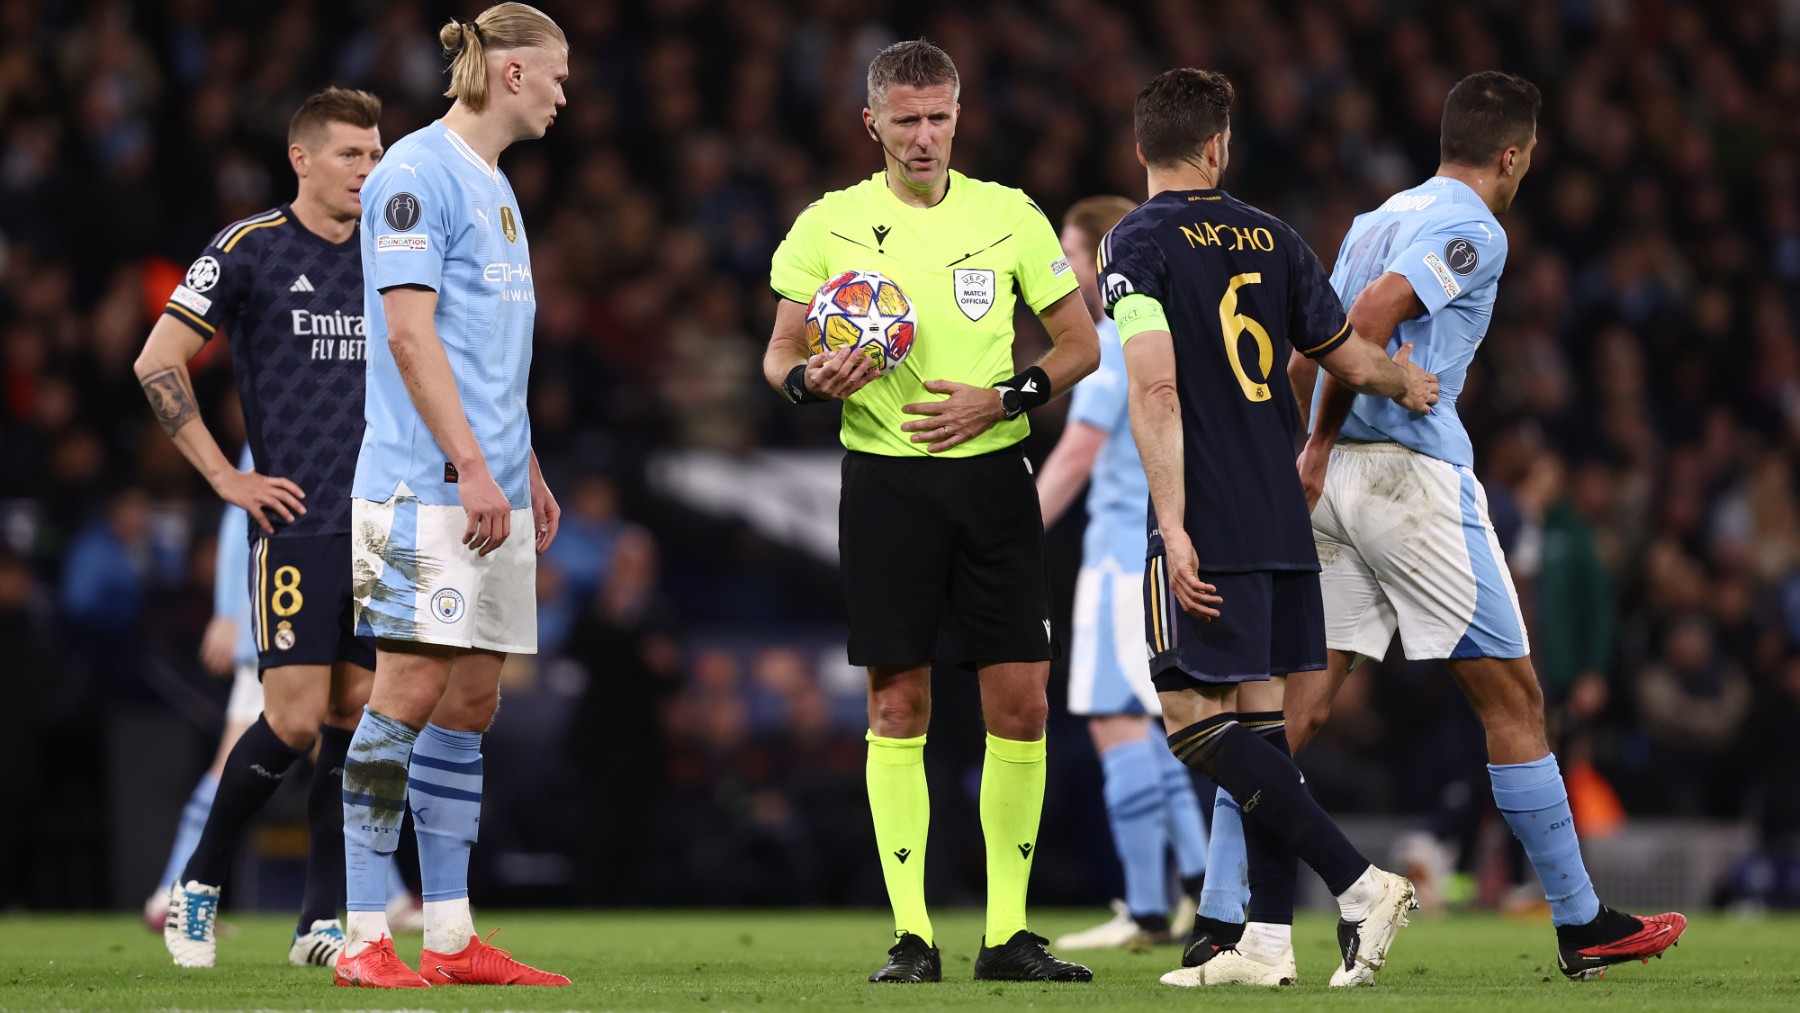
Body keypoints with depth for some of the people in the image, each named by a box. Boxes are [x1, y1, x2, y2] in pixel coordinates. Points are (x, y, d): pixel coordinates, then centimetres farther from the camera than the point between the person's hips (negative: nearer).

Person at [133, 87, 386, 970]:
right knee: (296, 718, -11)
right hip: (296, 522, -5)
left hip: (380, 526, 5)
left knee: (357, 716, 0)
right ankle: (198, 884, 9)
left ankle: (322, 922, 6)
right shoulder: (249, 248, -4)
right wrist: (226, 476, -8)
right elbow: (157, 364, -5)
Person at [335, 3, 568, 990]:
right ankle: (364, 938, -7)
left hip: (487, 486, 9)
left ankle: (451, 938, 10)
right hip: (426, 489, -9)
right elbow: (408, 332, -15)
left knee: (470, 701, 8)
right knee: (410, 692, -10)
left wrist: (526, 470, 21)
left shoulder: (493, 185, 19)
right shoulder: (418, 172, -9)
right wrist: (473, 467, -19)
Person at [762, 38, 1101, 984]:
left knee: (1020, 701, -3)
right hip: (885, 478, -1)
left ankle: (1008, 933, 5)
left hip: (991, 473, 1)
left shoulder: (1008, 215, 5)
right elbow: (779, 355, 7)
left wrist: (1002, 398, -8)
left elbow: (1080, 345, 8)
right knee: (897, 703, -3)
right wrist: (811, 378, -16)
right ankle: (911, 934, 2)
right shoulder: (828, 225, 3)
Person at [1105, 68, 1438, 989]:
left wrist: (1172, 525, -20)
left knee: (1195, 720, -6)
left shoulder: (1137, 243, -7)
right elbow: (1352, 361, 18)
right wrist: (1410, 383, 41)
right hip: (1282, 521, 6)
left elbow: (1156, 388, -18)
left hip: (1206, 531, -6)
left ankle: (1358, 885, -17)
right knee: (1251, 718, 11)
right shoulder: (1270, 238, 10)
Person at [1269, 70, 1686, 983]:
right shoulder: (1472, 230, -8)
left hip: (1338, 477, 8)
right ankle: (1580, 926, 7)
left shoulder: (1378, 220, 18)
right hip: (1412, 473, -8)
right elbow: (1370, 318, -21)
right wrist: (1323, 443, -13)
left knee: (1300, 703, 4)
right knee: (1512, 699, 2)